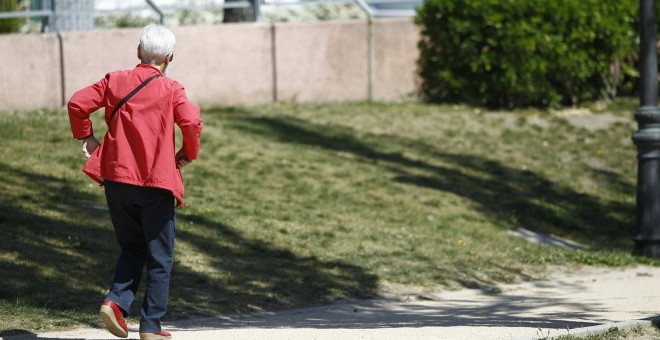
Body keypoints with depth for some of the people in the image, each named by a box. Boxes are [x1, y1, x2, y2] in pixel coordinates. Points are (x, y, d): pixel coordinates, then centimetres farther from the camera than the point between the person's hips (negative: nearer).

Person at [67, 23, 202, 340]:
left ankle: (116, 301, -2)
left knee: (132, 248, 20)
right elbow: (191, 121, -18)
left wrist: (86, 137, 12)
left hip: (117, 178, 4)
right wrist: (188, 154, -1)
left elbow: (77, 103, -1)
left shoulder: (114, 81, 5)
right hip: (156, 182, -3)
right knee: (159, 256, 8)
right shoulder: (171, 90, -4)